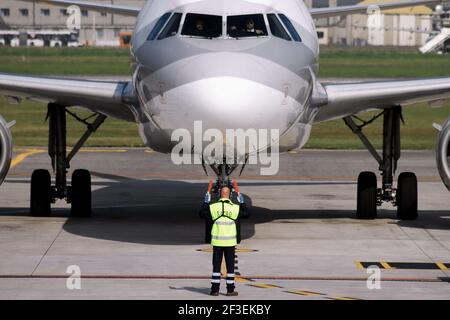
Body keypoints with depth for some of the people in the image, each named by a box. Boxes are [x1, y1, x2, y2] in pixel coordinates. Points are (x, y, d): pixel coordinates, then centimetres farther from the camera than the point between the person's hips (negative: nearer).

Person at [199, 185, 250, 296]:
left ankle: (215, 289, 5)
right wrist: (242, 203, 18)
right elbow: (246, 214, 9)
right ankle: (230, 290, 6)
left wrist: (206, 202, 16)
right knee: (230, 266, 6)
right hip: (230, 241, -1)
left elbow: (202, 214, 7)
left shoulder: (213, 207, -5)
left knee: (216, 265, 6)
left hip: (217, 241, 1)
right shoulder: (234, 208, -6)